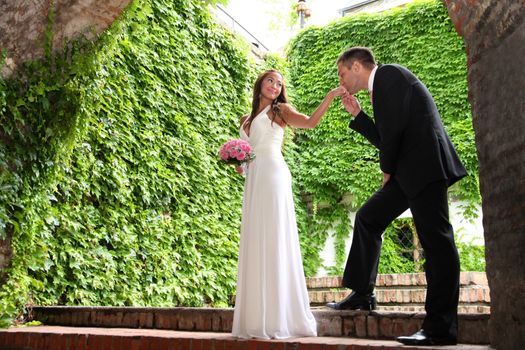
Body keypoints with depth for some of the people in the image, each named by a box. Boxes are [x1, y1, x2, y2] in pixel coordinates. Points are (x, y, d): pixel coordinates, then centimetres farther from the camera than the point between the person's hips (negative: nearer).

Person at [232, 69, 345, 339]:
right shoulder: (246, 120, 25)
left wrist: (330, 97, -18)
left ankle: (281, 318, -8)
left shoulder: (280, 110, 10)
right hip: (253, 178, 6)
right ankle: (257, 318, 7)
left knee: (275, 240, -10)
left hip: (273, 175, -6)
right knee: (254, 243, 3)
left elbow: (310, 122, -7)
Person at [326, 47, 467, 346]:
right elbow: (386, 139, 24)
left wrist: (387, 169, -5)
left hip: (424, 165, -10)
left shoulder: (389, 74, -3)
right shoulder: (382, 86, 25)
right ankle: (362, 294, 18)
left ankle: (441, 328, -5)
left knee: (436, 240, -8)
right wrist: (357, 114, 22)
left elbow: (395, 125, -16)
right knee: (367, 219, 12)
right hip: (408, 171, 10)